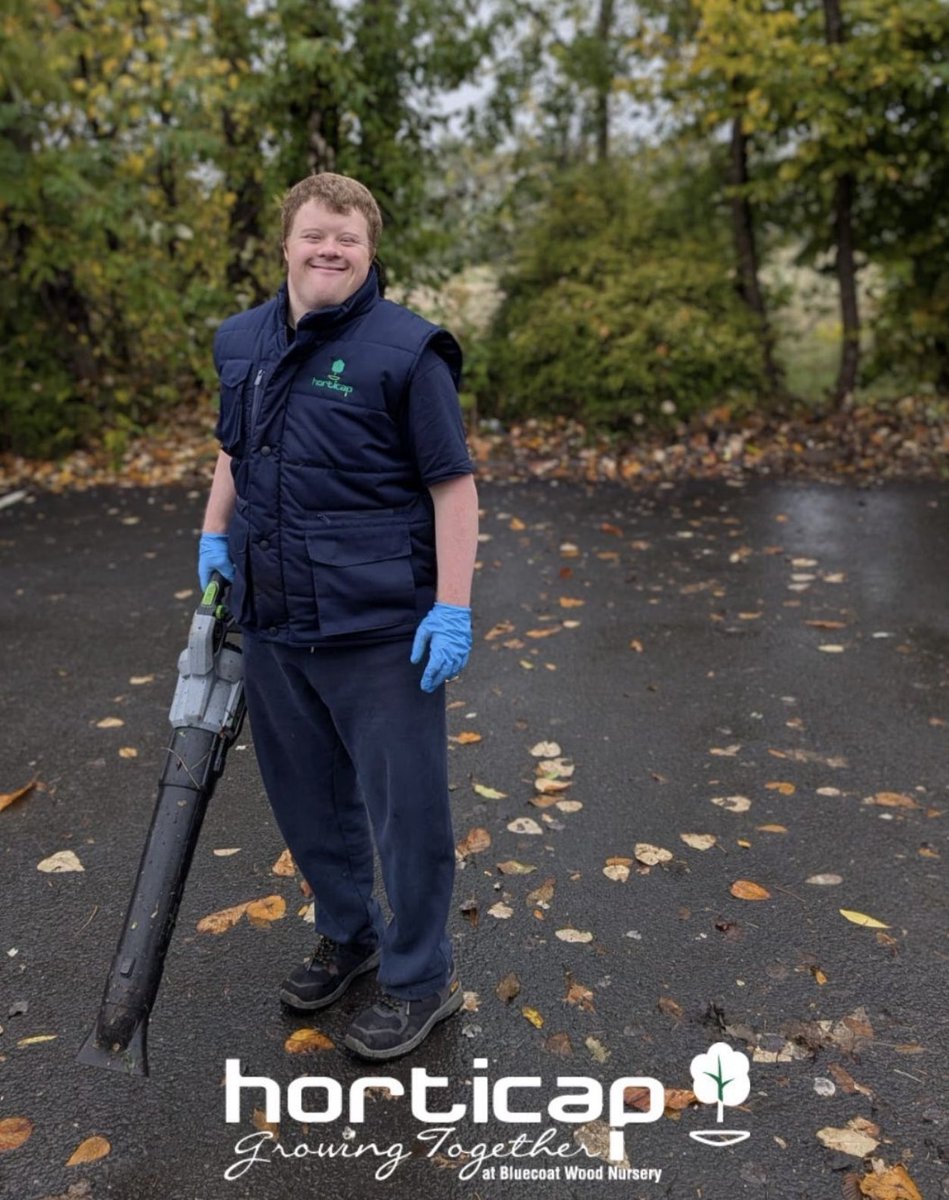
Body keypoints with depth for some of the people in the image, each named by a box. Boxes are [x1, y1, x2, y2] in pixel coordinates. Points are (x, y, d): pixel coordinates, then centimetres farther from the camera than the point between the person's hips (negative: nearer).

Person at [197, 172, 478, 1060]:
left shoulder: (406, 349, -11)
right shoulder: (240, 340, 9)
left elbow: (452, 483, -12)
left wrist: (452, 608, -16)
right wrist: (214, 534, 13)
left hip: (380, 629, -6)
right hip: (271, 621, 7)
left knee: (404, 805, 5)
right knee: (304, 795, 20)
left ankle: (421, 978, 27)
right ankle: (348, 934, 44)